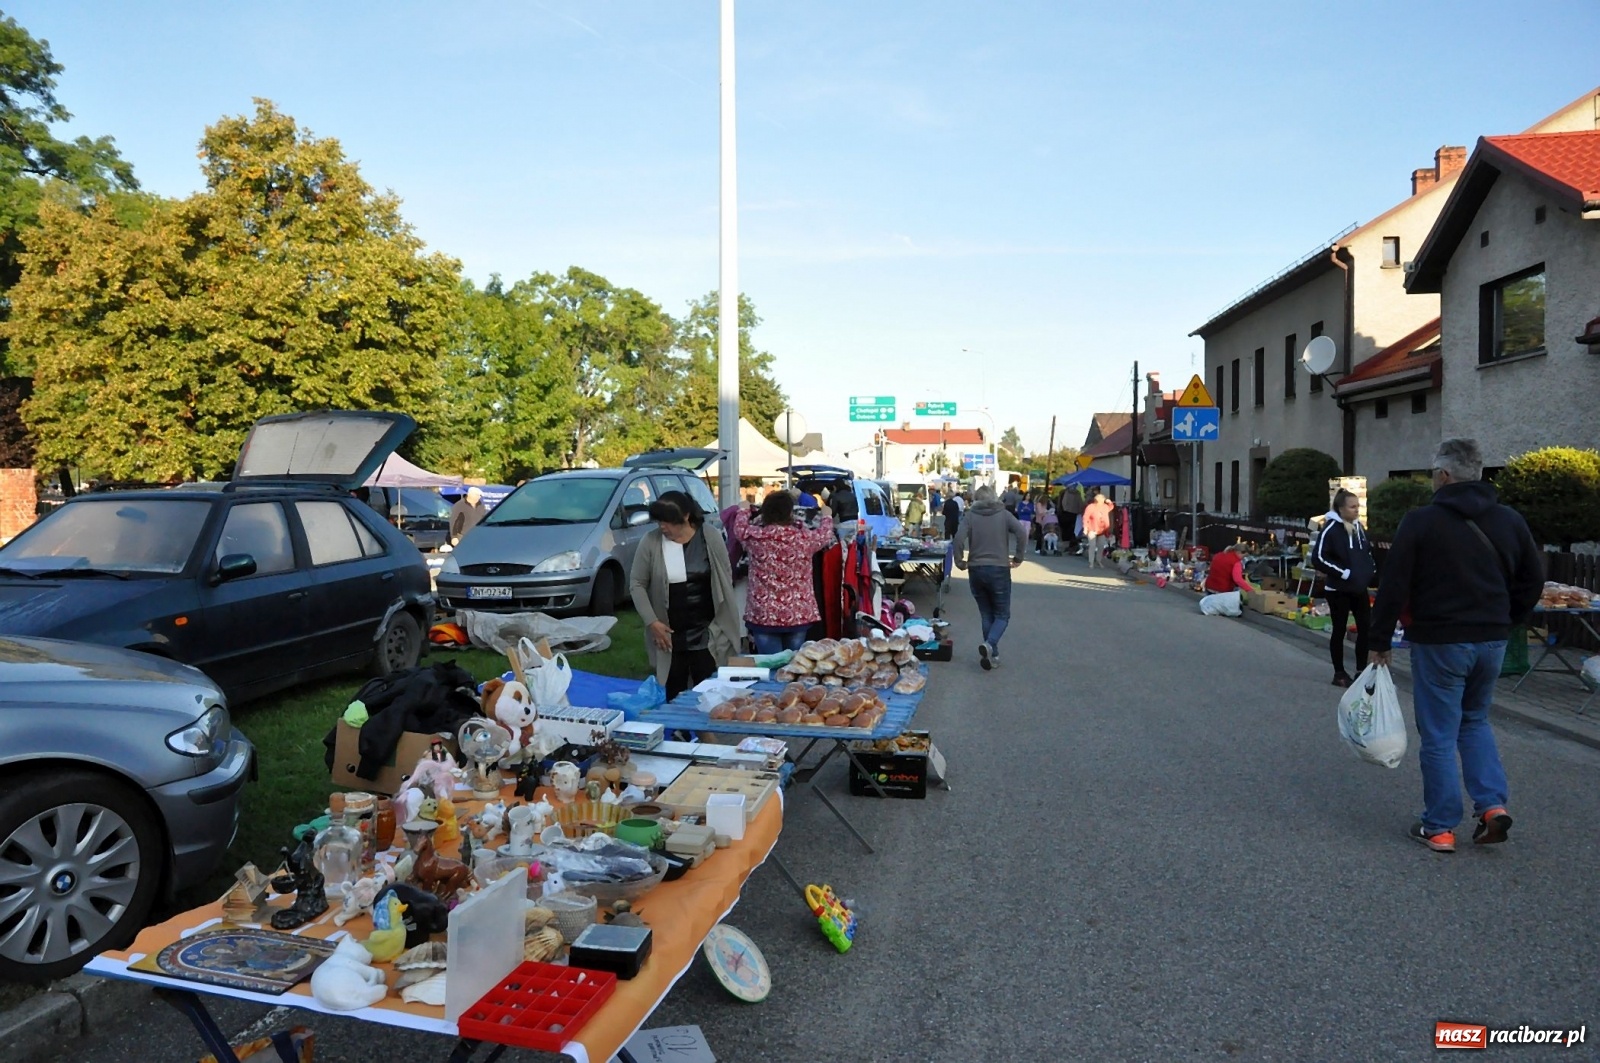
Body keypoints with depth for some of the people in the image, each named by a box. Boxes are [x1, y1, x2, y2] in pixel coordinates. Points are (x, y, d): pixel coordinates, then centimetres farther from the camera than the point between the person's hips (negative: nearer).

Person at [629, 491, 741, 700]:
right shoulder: (650, 542, -7)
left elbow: (726, 577, 2)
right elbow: (637, 584, 0)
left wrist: (722, 623, -1)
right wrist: (652, 622, -9)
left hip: (707, 635, 0)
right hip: (668, 636, 0)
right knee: (672, 697, 9)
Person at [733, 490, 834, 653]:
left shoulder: (755, 536, -8)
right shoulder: (804, 537, -6)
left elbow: (740, 528, 14)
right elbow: (825, 535, 15)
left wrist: (743, 511, 34)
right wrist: (826, 517, 35)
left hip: (763, 615, -1)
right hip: (798, 615, 1)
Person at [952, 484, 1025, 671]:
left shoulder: (971, 516, 2)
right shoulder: (1003, 514, 2)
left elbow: (958, 539, -12)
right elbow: (1022, 534, -12)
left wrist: (960, 562, -1)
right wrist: (1018, 558, -2)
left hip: (976, 570, 2)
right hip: (999, 569, -2)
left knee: (986, 614, 14)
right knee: (1002, 614, 6)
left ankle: (993, 654, 13)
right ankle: (989, 644, -19)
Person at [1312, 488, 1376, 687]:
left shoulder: (1358, 527, 8)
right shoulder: (1331, 528, -14)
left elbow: (1367, 551, 24)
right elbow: (1318, 558, -21)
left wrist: (1371, 569, 8)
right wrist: (1343, 573, -19)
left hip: (1359, 587, 7)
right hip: (1338, 588, -7)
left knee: (1366, 627, 7)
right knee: (1340, 630, 3)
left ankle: (1362, 670, 20)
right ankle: (1339, 673, 15)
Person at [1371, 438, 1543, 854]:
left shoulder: (1421, 521, -11)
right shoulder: (1509, 520, 5)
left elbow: (1393, 586, -11)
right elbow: (1533, 579, 11)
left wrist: (1381, 641, -2)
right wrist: (1504, 621, 21)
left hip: (1439, 643, -5)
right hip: (1492, 642, 5)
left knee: (1439, 734, 3)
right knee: (1475, 721, 23)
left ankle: (1439, 827, 10)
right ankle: (1493, 805, 11)